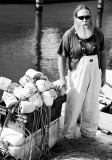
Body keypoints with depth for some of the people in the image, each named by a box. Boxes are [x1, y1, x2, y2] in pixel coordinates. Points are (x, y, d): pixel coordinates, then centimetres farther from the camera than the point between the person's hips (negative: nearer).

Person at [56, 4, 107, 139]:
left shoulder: (97, 33, -1)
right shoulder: (69, 35, -10)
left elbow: (103, 53, 8)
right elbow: (62, 57, -6)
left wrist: (103, 74, 9)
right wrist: (62, 78, -10)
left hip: (94, 74, 3)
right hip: (76, 75, -3)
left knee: (91, 106, 14)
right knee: (73, 106, 5)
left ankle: (88, 133, 33)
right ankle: (68, 134, 24)